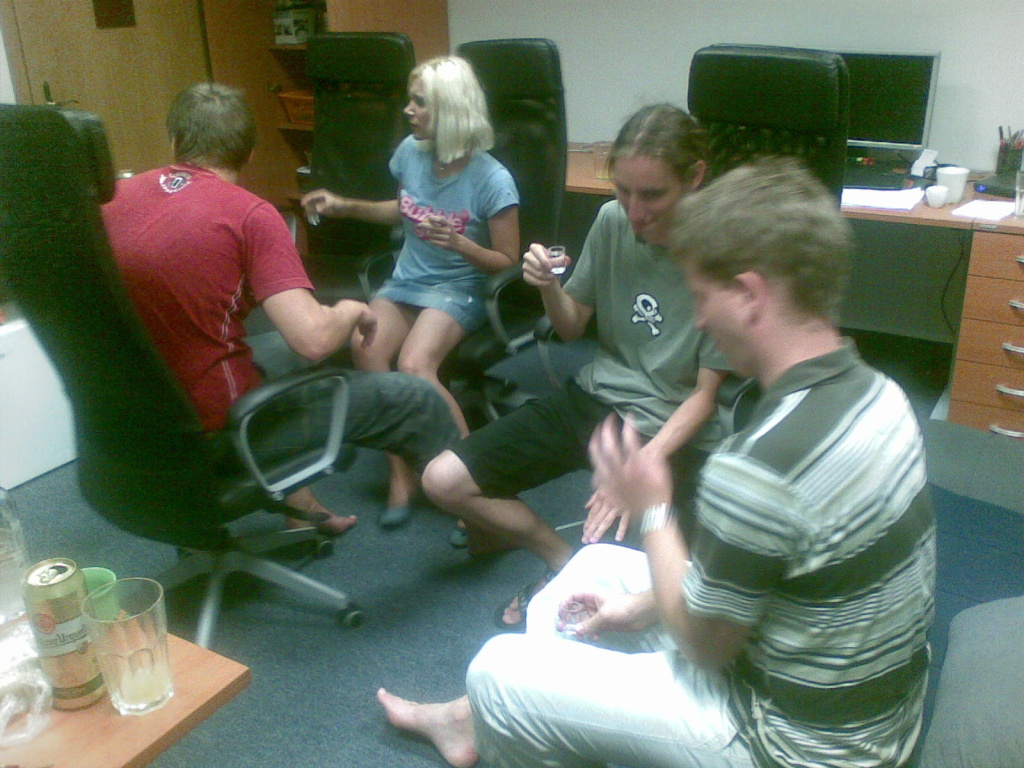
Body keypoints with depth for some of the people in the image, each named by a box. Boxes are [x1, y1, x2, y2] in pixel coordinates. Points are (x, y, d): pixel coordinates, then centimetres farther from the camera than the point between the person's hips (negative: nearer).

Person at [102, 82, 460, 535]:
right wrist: (354, 311, -2)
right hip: (217, 425, -7)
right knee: (413, 398, 5)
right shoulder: (248, 214, -16)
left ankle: (298, 506, 39)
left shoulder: (116, 198, 1)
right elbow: (313, 340, -24)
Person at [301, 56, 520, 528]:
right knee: (367, 351, -27)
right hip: (406, 281, 5)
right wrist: (344, 206, 12)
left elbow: (507, 261, -7)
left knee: (414, 366, -33)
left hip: (460, 289, -5)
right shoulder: (410, 152, 1)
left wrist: (459, 243, -24)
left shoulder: (492, 180, -15)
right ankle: (401, 472, -12)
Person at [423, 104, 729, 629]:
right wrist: (548, 287, -15)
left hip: (672, 433, -5)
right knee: (442, 480, -4)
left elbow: (705, 393, -12)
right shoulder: (612, 220, -5)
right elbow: (572, 327, 8)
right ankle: (563, 560, 11)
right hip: (595, 399, 5)